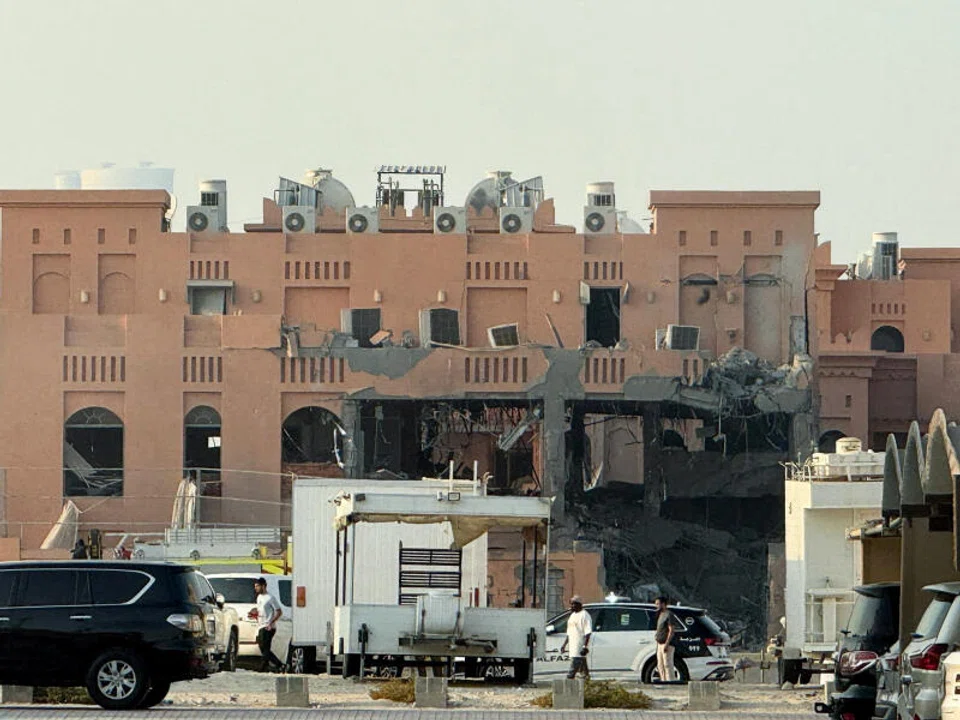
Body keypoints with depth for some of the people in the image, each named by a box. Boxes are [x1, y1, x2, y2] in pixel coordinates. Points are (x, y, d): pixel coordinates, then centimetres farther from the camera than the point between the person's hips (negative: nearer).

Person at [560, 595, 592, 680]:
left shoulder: (584, 615, -9)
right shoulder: (573, 615, 19)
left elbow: (588, 632, -15)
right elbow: (569, 633, 27)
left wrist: (585, 646, -21)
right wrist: (564, 644, 24)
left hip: (580, 647, -9)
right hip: (573, 646, 9)